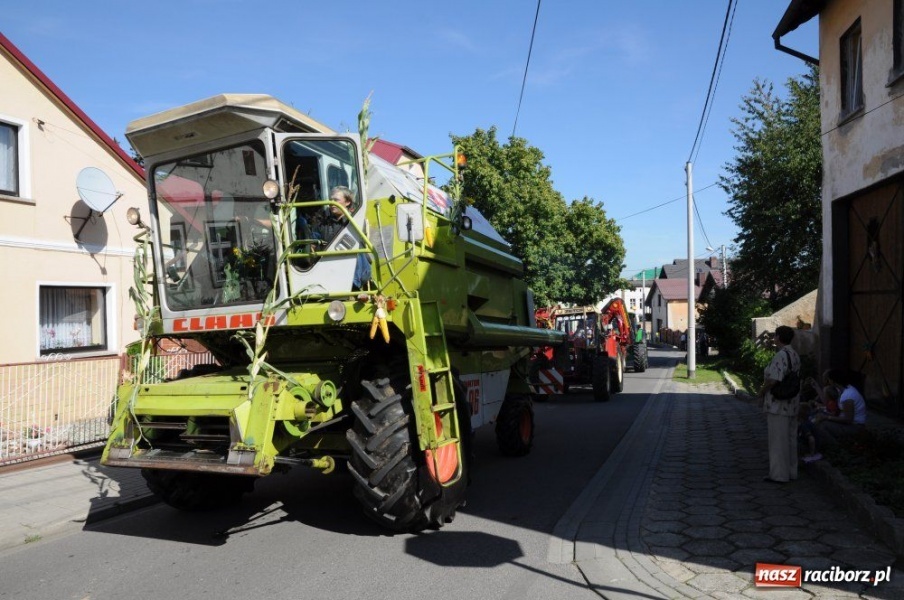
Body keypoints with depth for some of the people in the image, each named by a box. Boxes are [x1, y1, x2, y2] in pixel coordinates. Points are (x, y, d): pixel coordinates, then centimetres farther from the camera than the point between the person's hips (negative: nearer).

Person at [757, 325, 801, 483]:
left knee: (778, 439, -2)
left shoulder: (781, 355, -19)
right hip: (792, 404, 10)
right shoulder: (794, 355, 11)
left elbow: (773, 379, -26)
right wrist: (766, 387, 12)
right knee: (790, 438, 15)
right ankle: (791, 471, 24)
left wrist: (762, 391, -9)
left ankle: (779, 474, 3)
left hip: (778, 404, -9)